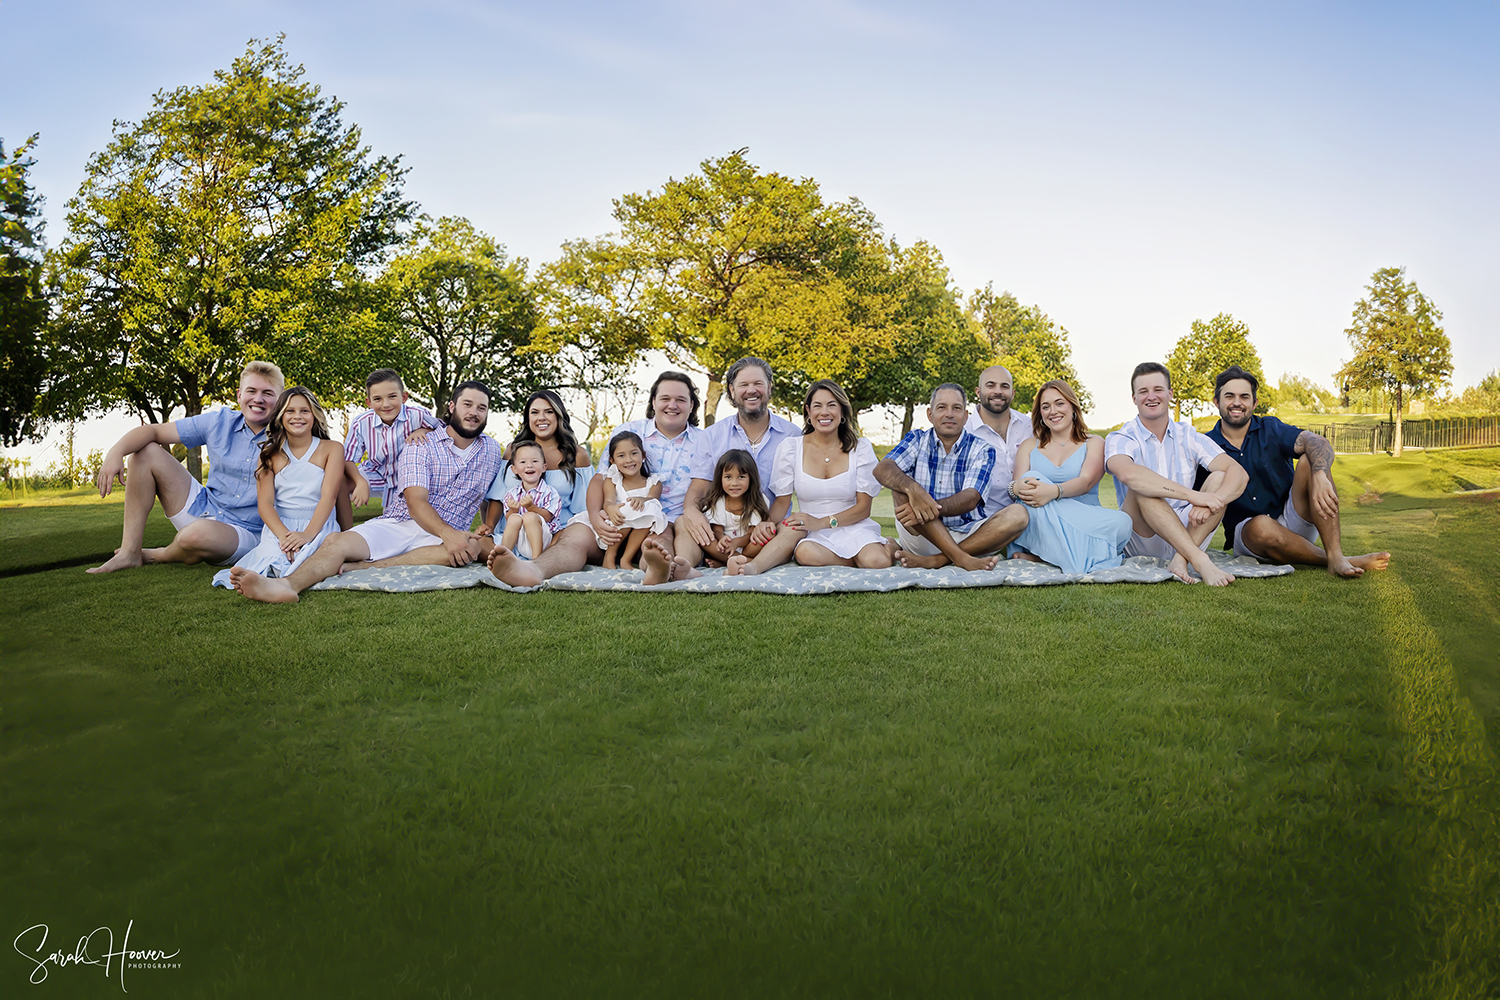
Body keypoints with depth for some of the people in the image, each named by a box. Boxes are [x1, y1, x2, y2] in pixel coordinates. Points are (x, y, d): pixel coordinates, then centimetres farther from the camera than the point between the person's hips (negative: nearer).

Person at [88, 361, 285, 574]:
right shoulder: (219, 422, 0)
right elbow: (153, 430, 1)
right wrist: (116, 452, -19)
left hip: (243, 533, -5)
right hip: (202, 509, 5)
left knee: (199, 533, -41)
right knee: (146, 451, -3)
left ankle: (156, 556, 0)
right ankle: (129, 553, -4)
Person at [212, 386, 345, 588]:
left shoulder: (331, 449, 6)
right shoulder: (271, 454, 11)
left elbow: (329, 496, -6)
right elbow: (264, 502, 0)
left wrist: (308, 534, -23)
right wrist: (283, 535, -20)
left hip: (318, 526, -2)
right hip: (279, 526, 3)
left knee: (307, 562, -36)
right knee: (272, 561, -31)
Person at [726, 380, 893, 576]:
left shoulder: (860, 448, 1)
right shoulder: (791, 447, 3)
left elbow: (864, 507, -2)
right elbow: (782, 500, 4)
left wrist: (822, 522, -18)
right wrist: (768, 522, -20)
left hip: (852, 528, 1)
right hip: (811, 535, -1)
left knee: (877, 561, -32)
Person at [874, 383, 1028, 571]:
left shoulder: (982, 450, 3)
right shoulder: (917, 440, 5)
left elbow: (970, 499, -14)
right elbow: (882, 469, -15)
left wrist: (933, 507, -35)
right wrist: (914, 489, -37)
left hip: (968, 537, 1)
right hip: (921, 534, 0)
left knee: (1017, 515, -23)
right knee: (902, 485, -23)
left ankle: (936, 560, -30)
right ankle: (960, 557, -33)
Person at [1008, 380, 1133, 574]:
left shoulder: (1093, 443, 12)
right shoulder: (1030, 446, 18)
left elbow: (1086, 482, -7)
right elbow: (1020, 482, 1)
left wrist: (1054, 491, -31)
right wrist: (1018, 487, -27)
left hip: (1083, 523, 0)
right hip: (1039, 526, 0)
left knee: (1122, 522, -31)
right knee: (1033, 478, -28)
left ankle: (1041, 556, -29)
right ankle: (1076, 557, -32)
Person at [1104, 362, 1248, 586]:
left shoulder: (1188, 436, 7)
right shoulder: (1120, 439, -4)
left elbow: (1238, 473, -6)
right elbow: (1128, 474, -29)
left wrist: (1212, 501, -29)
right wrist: (1193, 495, -35)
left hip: (1189, 533, 3)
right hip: (1143, 541, -3)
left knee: (1219, 478, -16)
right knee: (1141, 488, -29)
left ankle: (1181, 560, -32)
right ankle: (1200, 561, -38)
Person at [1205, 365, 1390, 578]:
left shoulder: (1270, 429, 1)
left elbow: (1319, 443, -17)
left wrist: (1319, 476, -40)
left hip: (1293, 522, 3)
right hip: (1247, 534, -2)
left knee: (1310, 460, -23)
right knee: (1261, 525, -40)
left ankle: (1336, 556, -35)